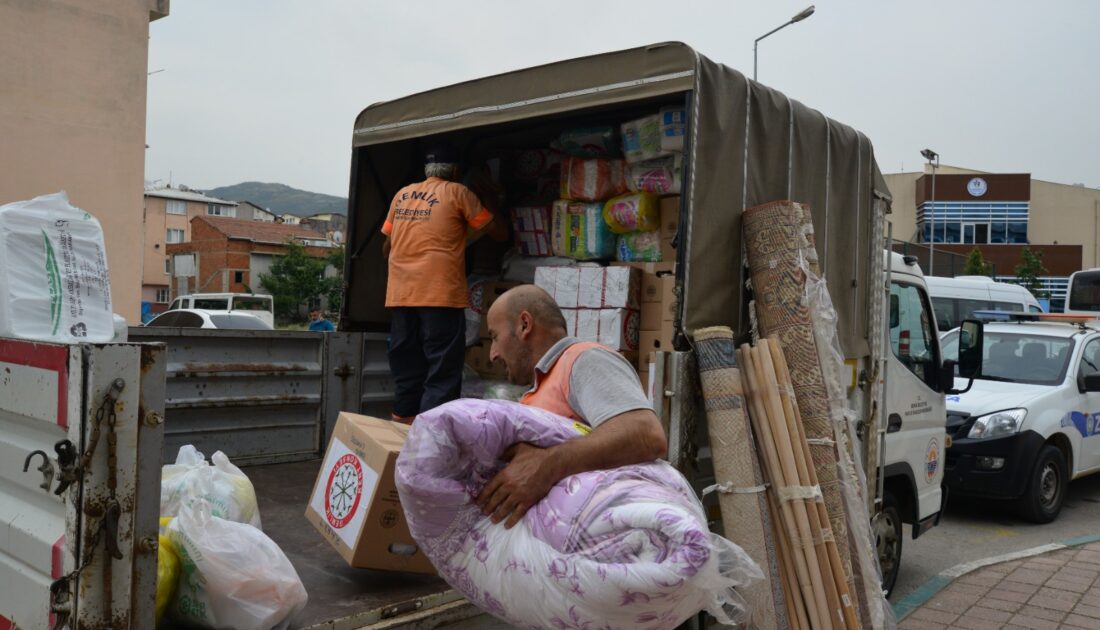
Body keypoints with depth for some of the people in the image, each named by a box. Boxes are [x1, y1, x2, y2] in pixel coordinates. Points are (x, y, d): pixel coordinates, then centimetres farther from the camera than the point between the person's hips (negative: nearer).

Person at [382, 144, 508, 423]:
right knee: (442, 373, -4)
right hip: (440, 295, -6)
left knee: (407, 372, 12)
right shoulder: (457, 193, 3)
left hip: (399, 295, 6)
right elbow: (499, 233, 7)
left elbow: (386, 247, 22)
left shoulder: (402, 195, 16)